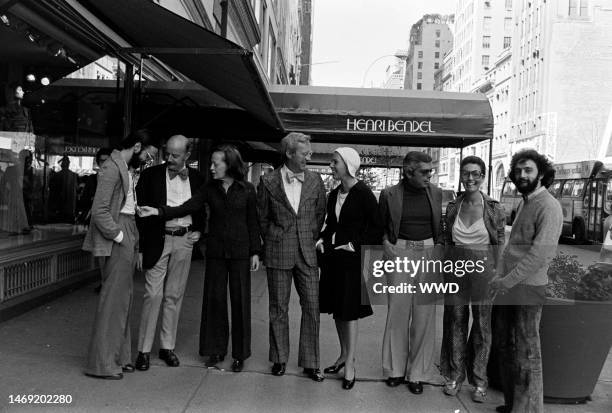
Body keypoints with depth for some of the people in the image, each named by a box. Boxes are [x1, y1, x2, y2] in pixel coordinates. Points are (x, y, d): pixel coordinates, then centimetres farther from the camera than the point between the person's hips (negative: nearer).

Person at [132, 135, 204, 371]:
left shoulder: (196, 178, 6)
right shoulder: (151, 175, -1)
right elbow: (140, 212, -1)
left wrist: (198, 230, 2)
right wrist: (140, 248, -5)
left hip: (184, 241, 3)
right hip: (158, 240, -2)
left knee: (174, 296, 9)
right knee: (153, 295, -3)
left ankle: (167, 346, 21)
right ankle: (144, 349, 8)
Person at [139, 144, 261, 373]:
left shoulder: (247, 189, -2)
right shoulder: (209, 189, 4)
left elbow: (253, 222, 1)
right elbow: (186, 208, -4)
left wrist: (255, 252, -2)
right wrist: (158, 212, -16)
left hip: (240, 252, -2)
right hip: (216, 251, 2)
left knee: (239, 300, 2)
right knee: (214, 298, 5)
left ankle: (240, 353, 15)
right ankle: (216, 349, 20)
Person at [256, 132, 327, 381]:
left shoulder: (314, 180, 2)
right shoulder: (269, 182, -4)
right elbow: (262, 217, 7)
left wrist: (311, 238, 11)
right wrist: (273, 239, 8)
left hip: (307, 252, 2)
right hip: (278, 253, -2)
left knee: (312, 306, 2)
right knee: (278, 308, 8)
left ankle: (310, 362, 15)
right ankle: (279, 359, 24)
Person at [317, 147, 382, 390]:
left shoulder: (363, 194, -10)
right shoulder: (333, 195, 10)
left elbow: (376, 229, -9)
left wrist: (355, 245, -16)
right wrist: (322, 239, 2)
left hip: (353, 259, -7)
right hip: (333, 257, 7)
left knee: (350, 311, -1)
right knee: (337, 310, 12)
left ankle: (350, 365, 8)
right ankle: (343, 355, 27)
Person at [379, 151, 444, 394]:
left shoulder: (435, 193, 6)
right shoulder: (389, 194, -2)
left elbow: (440, 227, 15)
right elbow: (380, 226, 9)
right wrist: (386, 244, -3)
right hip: (399, 253, -2)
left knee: (424, 314, 3)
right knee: (398, 312, 2)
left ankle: (417, 372, 16)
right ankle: (395, 368, 18)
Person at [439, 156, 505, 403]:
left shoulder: (494, 209, -7)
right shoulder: (452, 208, 2)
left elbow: (500, 247, -3)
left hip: (484, 273, -2)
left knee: (482, 327, 9)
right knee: (456, 323, 11)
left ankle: (479, 381, 24)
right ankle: (455, 375, 26)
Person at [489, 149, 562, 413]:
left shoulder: (548, 207, -13)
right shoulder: (524, 203, 14)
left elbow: (540, 253, -21)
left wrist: (508, 281, -18)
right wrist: (500, 275, 8)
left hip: (528, 288, -9)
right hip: (508, 285, 9)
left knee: (526, 352, 1)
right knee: (503, 343, 16)